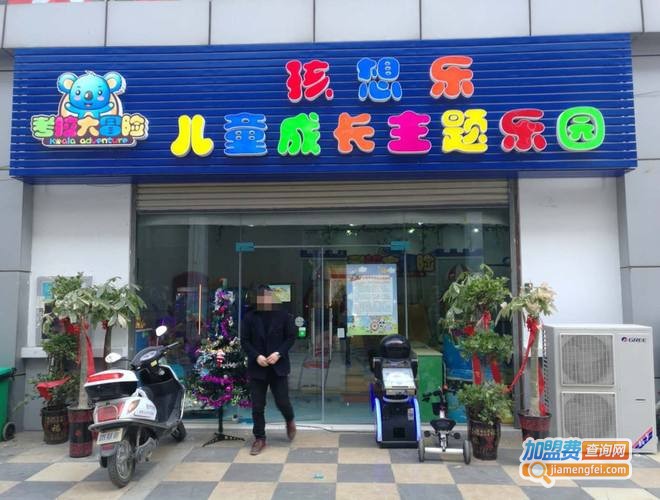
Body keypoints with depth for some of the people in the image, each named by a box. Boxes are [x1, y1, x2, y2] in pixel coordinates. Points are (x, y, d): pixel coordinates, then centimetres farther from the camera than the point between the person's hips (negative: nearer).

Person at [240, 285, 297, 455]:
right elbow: (244, 340, 2)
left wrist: (278, 353, -13)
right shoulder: (249, 317, 3)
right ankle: (259, 439, 18)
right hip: (257, 367, 1)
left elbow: (291, 337, 1)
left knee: (282, 402, 2)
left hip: (278, 366, -1)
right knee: (257, 406, 4)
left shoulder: (283, 315, 0)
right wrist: (256, 356, -13)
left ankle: (290, 421, 34)